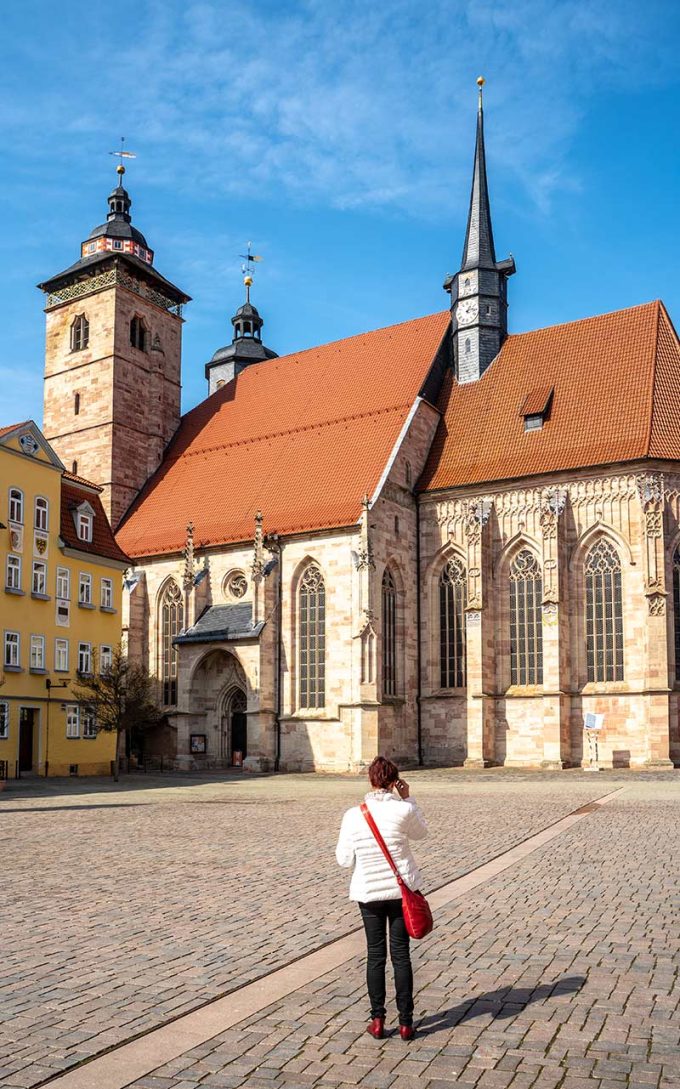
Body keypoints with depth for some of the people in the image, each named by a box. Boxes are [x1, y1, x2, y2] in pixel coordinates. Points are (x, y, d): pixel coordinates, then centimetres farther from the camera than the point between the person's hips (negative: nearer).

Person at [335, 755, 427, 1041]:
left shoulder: (353, 816, -13)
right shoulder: (403, 810, -15)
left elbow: (344, 859, -5)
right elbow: (421, 832, 7)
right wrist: (407, 798, 6)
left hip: (368, 891, 0)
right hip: (401, 889, 0)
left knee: (375, 955, 12)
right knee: (401, 954, 9)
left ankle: (377, 1021, 17)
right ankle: (405, 1022, 15)